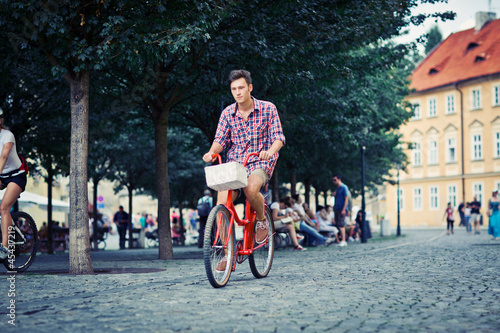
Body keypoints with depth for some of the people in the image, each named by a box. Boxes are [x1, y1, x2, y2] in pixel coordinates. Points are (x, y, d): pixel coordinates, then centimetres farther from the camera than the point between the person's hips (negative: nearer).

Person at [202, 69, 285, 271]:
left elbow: (278, 138, -6)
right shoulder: (228, 113, 4)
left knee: (250, 189, -36)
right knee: (222, 203, -18)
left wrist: (269, 152, -27)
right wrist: (212, 152, -21)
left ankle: (262, 219, -3)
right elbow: (220, 140, 3)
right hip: (234, 163, 3)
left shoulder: (268, 109, -2)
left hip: (260, 163, -3)